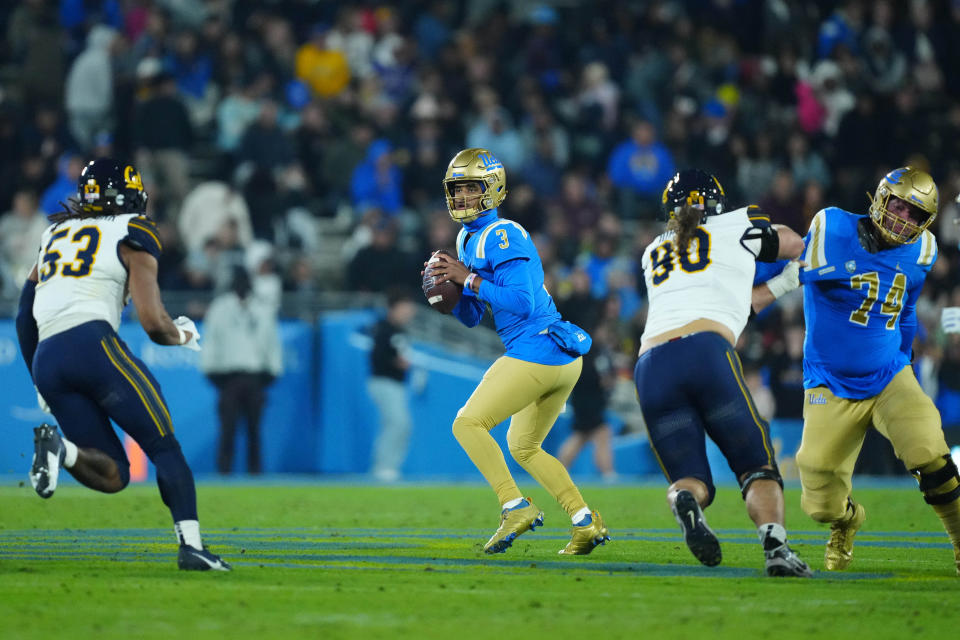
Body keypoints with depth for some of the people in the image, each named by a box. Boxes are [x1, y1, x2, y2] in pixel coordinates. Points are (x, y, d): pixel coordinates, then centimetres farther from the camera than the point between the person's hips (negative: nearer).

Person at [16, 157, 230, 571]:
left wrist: (40, 383, 36)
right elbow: (153, 323, -2)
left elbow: (24, 319, 28)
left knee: (112, 475, 7)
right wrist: (184, 335, 20)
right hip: (92, 342, -5)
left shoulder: (55, 234, 27)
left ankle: (58, 448, -22)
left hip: (46, 360, 5)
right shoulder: (131, 236, 7)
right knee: (164, 447, 4)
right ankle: (191, 545, -10)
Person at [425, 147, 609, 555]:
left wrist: (469, 279, -17)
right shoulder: (468, 239, 17)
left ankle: (516, 507, -15)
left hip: (536, 350, -11)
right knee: (523, 447, 20)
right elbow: (470, 318, 22)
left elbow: (522, 303, -22)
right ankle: (585, 522, 15)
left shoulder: (502, 236, -13)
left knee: (469, 424, -9)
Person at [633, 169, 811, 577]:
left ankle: (685, 500, -25)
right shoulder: (737, 226, 20)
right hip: (705, 352, -3)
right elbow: (795, 246, 39)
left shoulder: (653, 253, 30)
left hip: (651, 367, 3)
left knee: (689, 477, 13)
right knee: (757, 466, 7)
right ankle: (775, 546, -22)